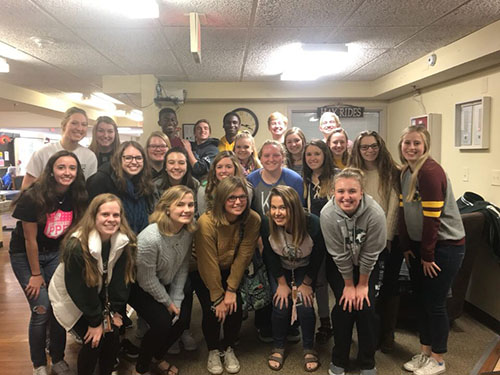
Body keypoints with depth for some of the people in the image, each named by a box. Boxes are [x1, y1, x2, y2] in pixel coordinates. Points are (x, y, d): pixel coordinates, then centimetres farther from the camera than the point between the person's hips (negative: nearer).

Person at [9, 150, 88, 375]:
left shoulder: (78, 196, -12)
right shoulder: (33, 197, -25)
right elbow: (30, 240, -18)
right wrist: (36, 274, -10)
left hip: (55, 253, 4)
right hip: (25, 255, -4)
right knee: (42, 309, -8)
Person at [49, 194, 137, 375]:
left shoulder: (125, 241, -17)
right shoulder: (76, 246, -31)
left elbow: (122, 278, -9)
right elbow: (77, 288, -24)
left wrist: (116, 311, -10)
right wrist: (95, 321, -17)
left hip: (100, 298, 5)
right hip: (71, 300, -4)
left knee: (113, 336, -3)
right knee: (95, 341, -12)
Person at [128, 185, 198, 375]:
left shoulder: (189, 230, -15)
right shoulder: (150, 238, -35)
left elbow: (183, 267, -6)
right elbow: (147, 281, -23)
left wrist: (176, 301, -7)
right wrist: (168, 303, -11)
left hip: (164, 283, 7)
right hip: (137, 286, -6)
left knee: (180, 320, 1)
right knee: (162, 323, -20)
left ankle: (157, 358, 30)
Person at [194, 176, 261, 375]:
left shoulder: (253, 220, -22)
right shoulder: (206, 222, -31)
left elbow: (243, 256, -16)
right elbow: (209, 264, -26)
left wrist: (231, 290, -17)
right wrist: (218, 298, -19)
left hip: (232, 271, 3)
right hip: (203, 272, -2)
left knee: (235, 308, -9)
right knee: (213, 310, -13)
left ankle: (228, 348, 21)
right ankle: (213, 350, 18)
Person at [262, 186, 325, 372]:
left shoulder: (313, 224, -33)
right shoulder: (266, 224, -29)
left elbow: (318, 257, -15)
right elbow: (270, 256, -12)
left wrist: (306, 284, -8)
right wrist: (282, 283, -8)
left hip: (305, 269, -1)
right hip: (279, 268, 1)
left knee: (305, 305, -13)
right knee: (281, 305, -11)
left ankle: (309, 349, 13)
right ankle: (278, 347, 15)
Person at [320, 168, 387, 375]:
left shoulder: (375, 214, -32)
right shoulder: (327, 214, -31)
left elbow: (370, 254, -19)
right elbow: (339, 255, -20)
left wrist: (363, 284, -10)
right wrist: (349, 285, -11)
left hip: (367, 264, 1)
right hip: (338, 265, 0)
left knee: (366, 306, -6)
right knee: (344, 306, -7)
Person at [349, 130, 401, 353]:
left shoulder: (392, 173, -2)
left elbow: (393, 207, -7)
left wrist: (386, 238, -13)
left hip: (390, 239, -1)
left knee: (390, 285, 7)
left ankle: (387, 334, 23)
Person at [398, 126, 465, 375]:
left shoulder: (430, 171, -19)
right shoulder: (405, 172, 6)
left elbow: (432, 217, -20)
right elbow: (403, 211, 6)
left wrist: (427, 256, -16)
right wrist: (406, 247, 3)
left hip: (445, 245, -7)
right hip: (419, 243, 7)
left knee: (434, 302, 2)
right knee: (421, 299, 13)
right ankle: (425, 352, 30)